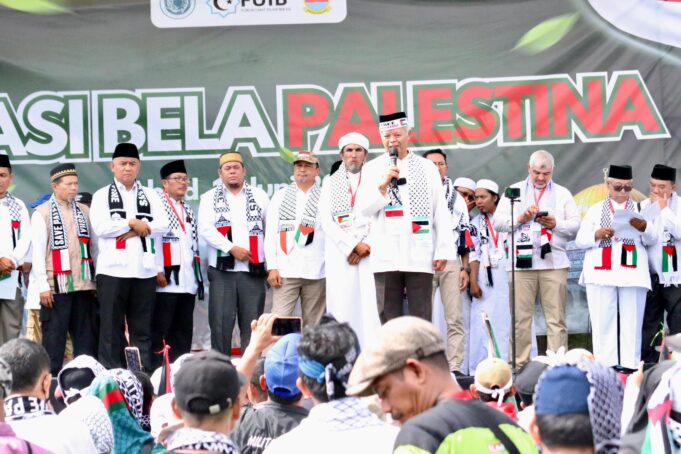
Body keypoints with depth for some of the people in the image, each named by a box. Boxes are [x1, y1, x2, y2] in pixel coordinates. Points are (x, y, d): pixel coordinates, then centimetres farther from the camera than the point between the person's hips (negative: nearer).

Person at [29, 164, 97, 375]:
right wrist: (42, 286, -11)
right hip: (56, 286, -4)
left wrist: (97, 280, 8)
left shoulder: (84, 212, 12)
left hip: (84, 285, 4)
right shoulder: (42, 213, -1)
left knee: (86, 337, 6)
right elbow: (37, 251, -5)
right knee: (54, 336, -1)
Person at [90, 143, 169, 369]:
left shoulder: (150, 195, 15)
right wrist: (133, 223, -4)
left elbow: (162, 225, 1)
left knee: (143, 329, 5)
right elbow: (100, 227, -8)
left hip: (144, 270, 3)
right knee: (111, 328, -1)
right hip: (113, 269, -2)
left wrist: (136, 230, -11)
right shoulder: (102, 196, 8)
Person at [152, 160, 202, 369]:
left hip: (188, 279, 8)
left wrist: (197, 273, 17)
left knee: (184, 329, 8)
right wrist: (158, 271, -18)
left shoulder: (188, 209, 21)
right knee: (160, 328, -6)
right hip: (166, 280, -8)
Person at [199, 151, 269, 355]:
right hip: (222, 270, -1)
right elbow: (205, 229, -4)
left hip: (253, 269, 1)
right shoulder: (210, 198, 8)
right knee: (221, 324, -3)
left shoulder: (259, 196, 12)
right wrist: (232, 248, -13)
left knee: (252, 324, 1)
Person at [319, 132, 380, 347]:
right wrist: (353, 246, -7)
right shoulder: (331, 183, 13)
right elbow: (326, 221, 4)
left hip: (371, 254, -1)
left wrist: (366, 247, -8)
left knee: (371, 309, -8)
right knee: (342, 308, -5)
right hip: (340, 254, 1)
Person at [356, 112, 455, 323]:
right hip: (386, 257, 0)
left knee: (421, 319, 0)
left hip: (420, 255, 0)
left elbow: (441, 212, 8)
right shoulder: (372, 168, 10)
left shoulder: (427, 168, 10)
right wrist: (382, 185, -12)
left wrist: (444, 250, 2)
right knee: (388, 321, 2)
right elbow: (363, 208, 2)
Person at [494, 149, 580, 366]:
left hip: (553, 262, 0)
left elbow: (575, 225, 7)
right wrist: (520, 218, -7)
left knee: (556, 319, -4)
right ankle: (519, 364, 0)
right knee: (520, 318, -3)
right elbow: (498, 222, 7)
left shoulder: (562, 194, 16)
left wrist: (556, 224, -9)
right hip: (521, 262, 0)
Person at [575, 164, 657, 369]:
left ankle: (630, 366, 1)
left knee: (631, 323, -2)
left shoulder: (639, 209, 11)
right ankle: (605, 367, 0)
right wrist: (597, 235, -10)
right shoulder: (596, 210, 13)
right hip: (601, 273, 0)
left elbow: (652, 240, 7)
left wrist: (643, 227, -13)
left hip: (632, 273, 0)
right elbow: (580, 240, 9)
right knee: (603, 323, -2)